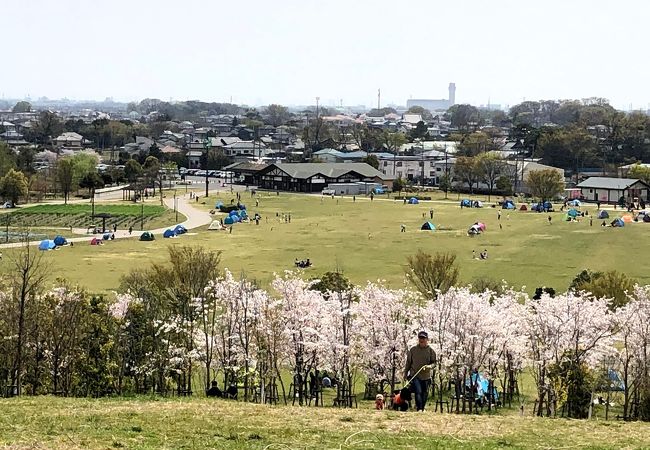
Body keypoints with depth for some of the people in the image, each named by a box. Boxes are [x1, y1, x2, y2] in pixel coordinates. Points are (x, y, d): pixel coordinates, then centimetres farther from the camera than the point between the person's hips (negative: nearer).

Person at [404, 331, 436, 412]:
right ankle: (419, 409, -15)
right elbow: (408, 362, 13)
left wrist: (429, 366, -19)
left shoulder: (431, 351, 4)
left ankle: (422, 409, 19)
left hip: (426, 376, 1)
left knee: (424, 394, 5)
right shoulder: (413, 350, 6)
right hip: (415, 376, -1)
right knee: (418, 391, -16)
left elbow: (434, 363, 3)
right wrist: (405, 373, 13)